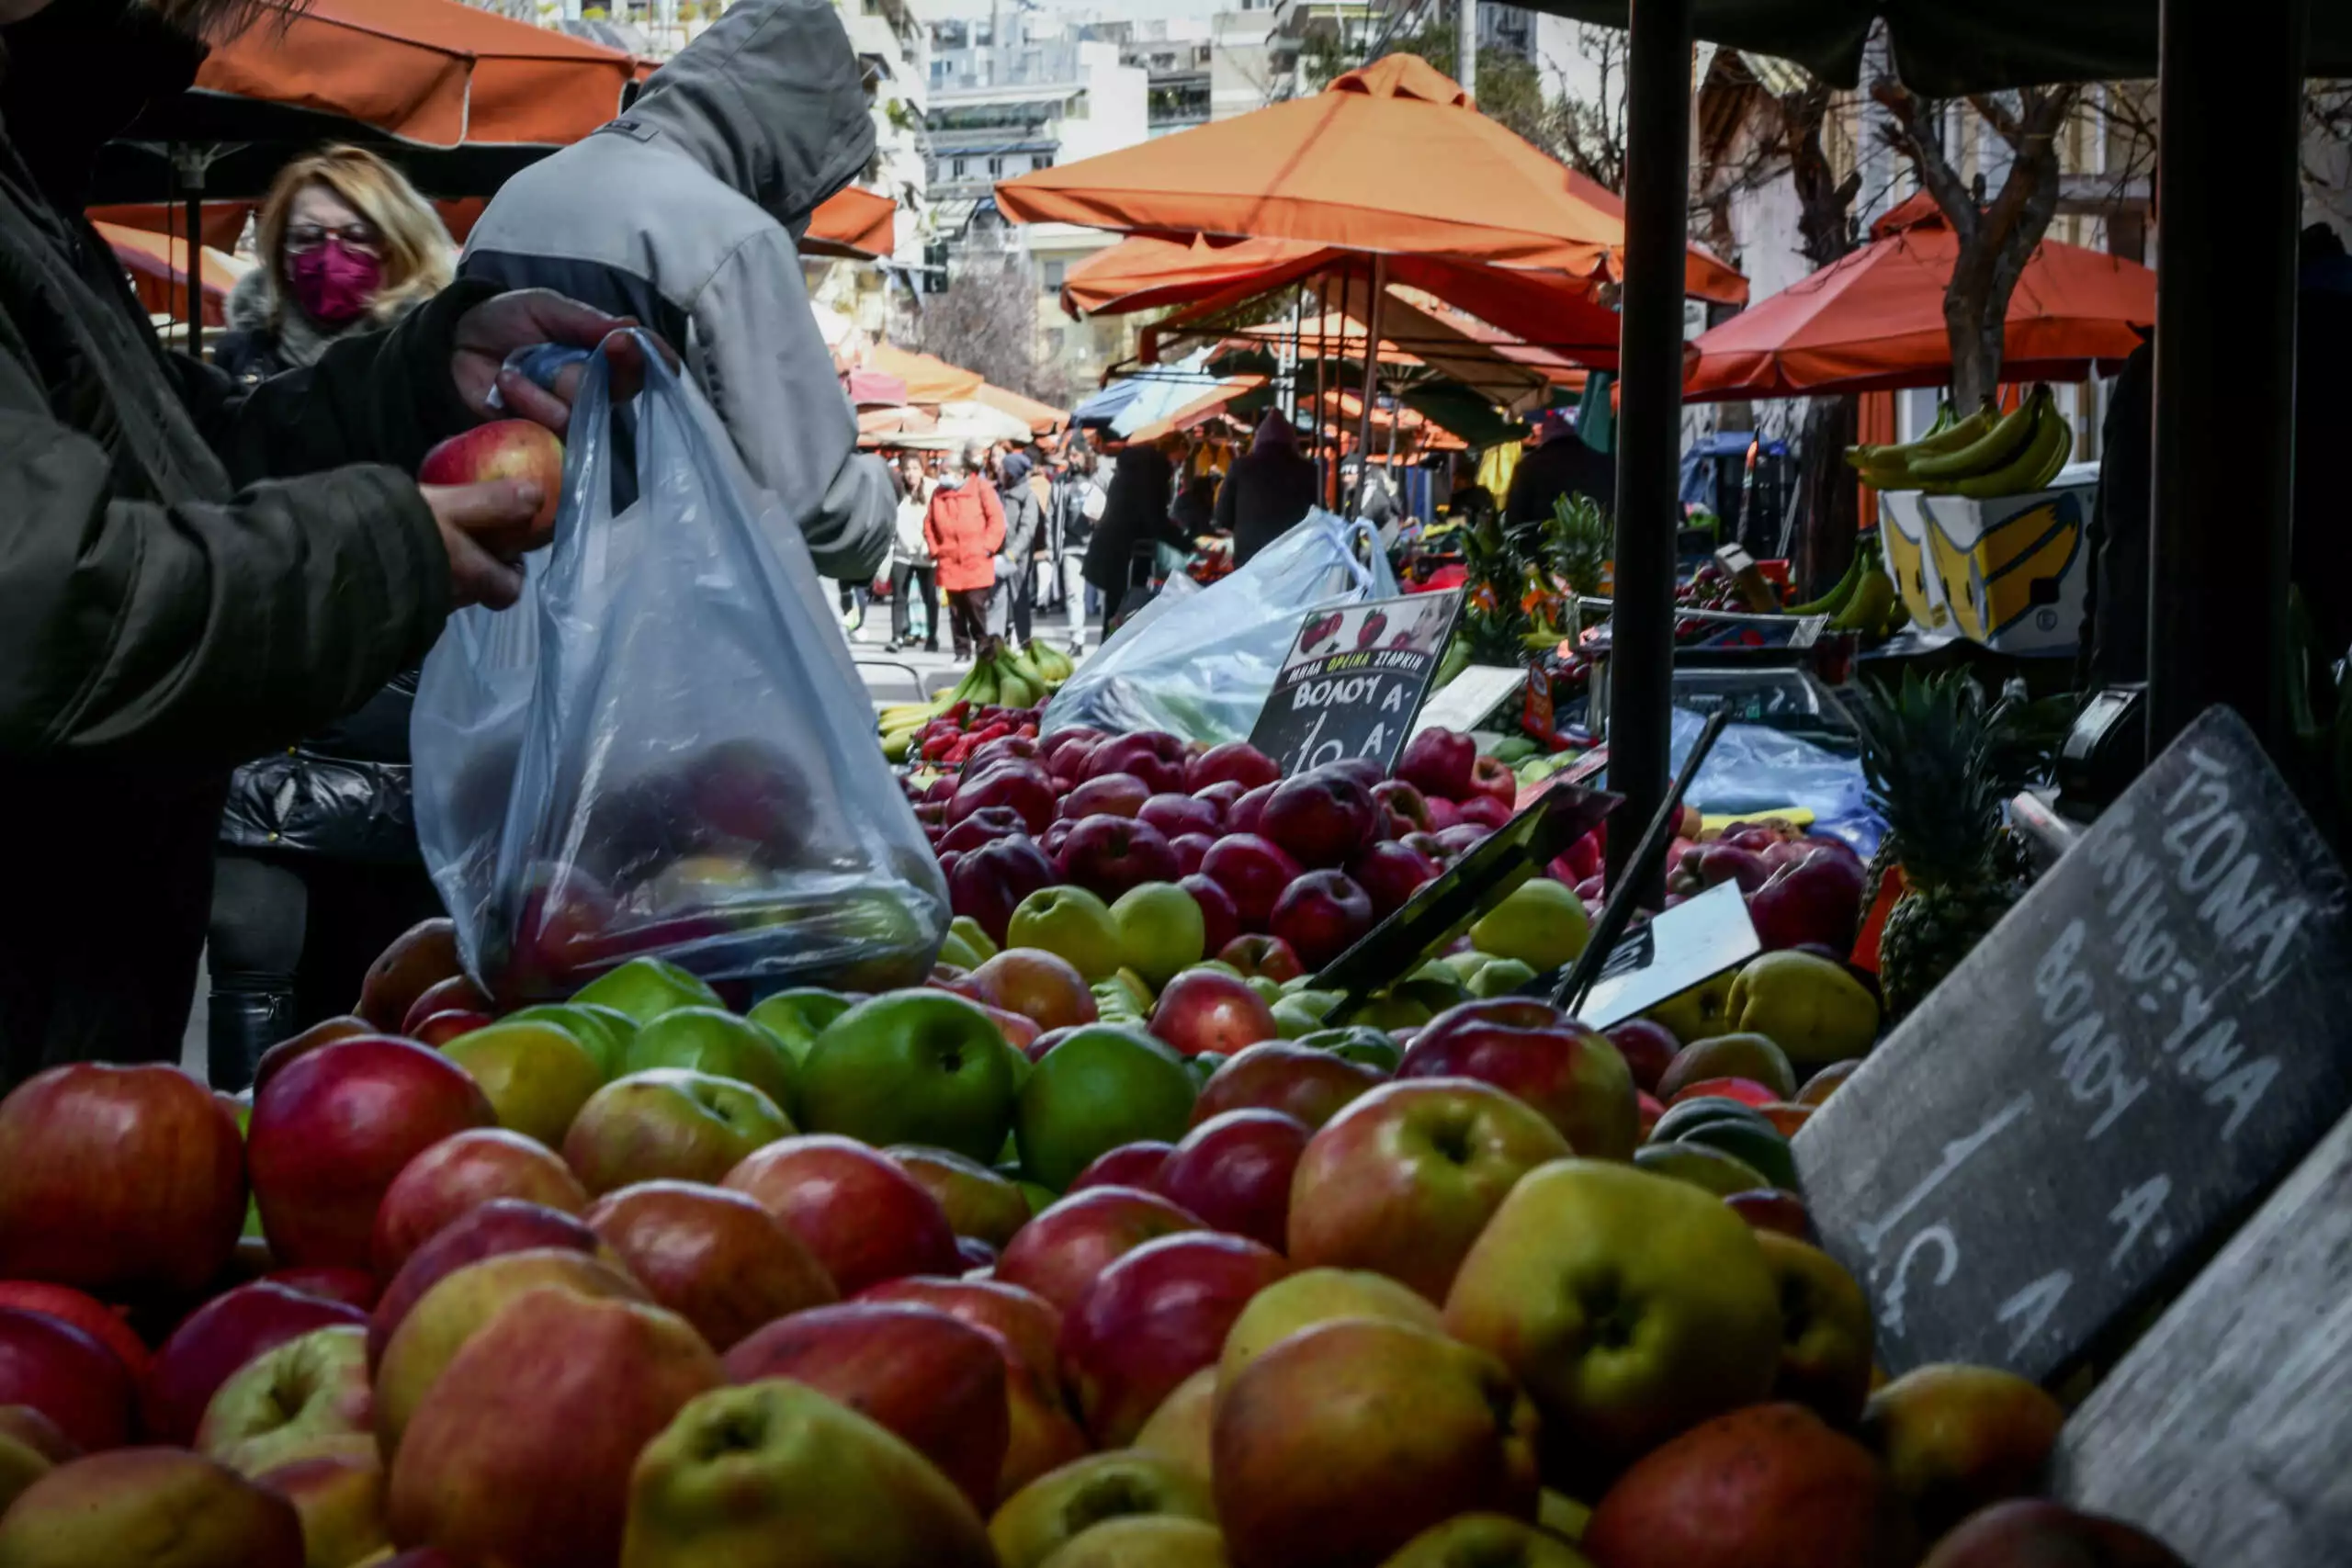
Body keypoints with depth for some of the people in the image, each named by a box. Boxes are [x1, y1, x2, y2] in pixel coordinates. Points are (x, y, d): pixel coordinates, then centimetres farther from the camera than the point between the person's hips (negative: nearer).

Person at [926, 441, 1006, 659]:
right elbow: (929, 524, 15)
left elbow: (997, 519, -5)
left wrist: (987, 547, -9)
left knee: (976, 607, -3)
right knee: (956, 611, 6)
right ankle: (962, 652, 15)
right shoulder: (939, 493, 8)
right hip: (950, 564, 4)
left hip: (976, 562, -4)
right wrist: (934, 549, 5)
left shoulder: (981, 487, -2)